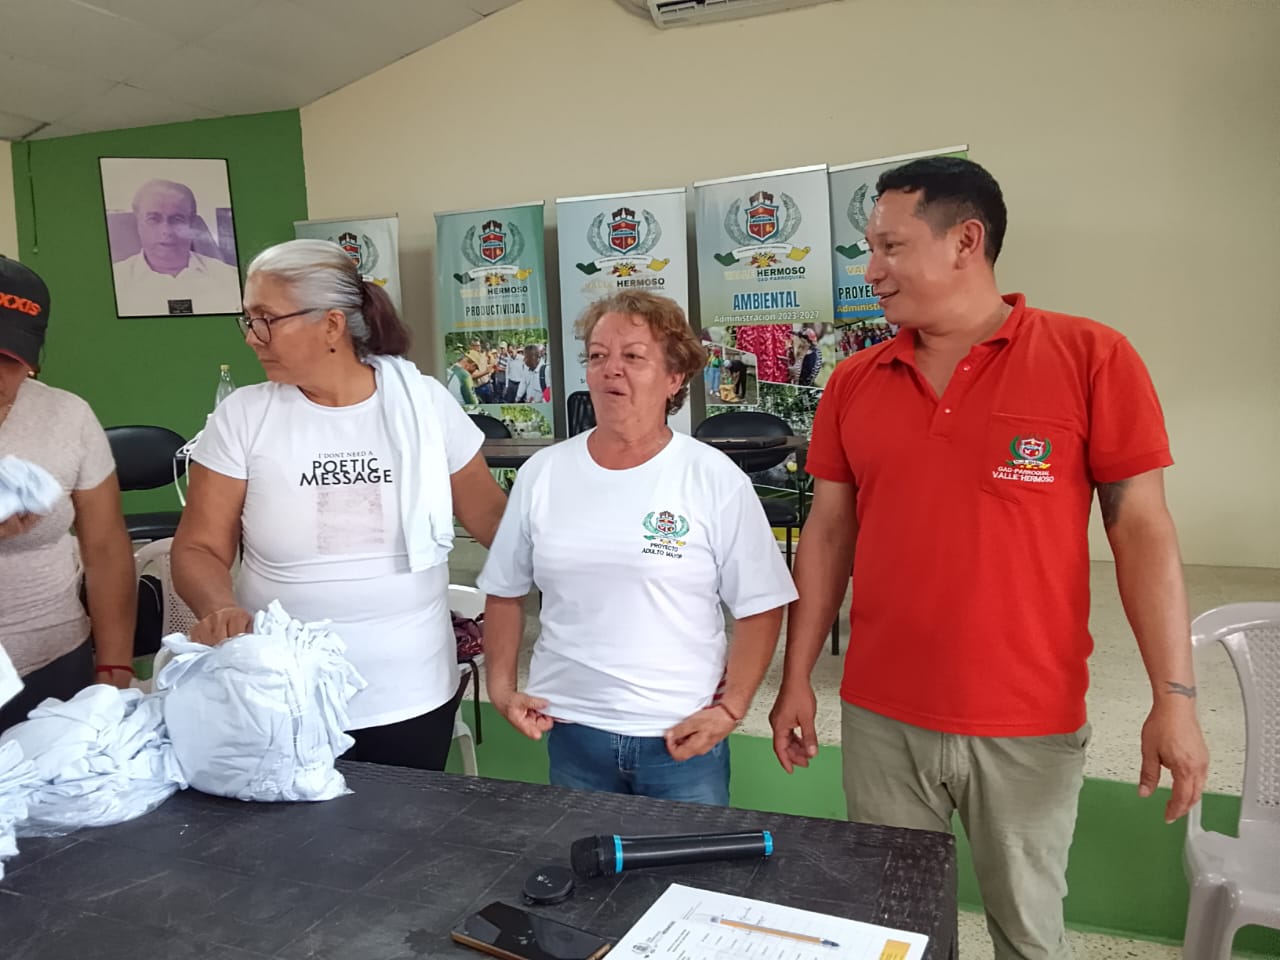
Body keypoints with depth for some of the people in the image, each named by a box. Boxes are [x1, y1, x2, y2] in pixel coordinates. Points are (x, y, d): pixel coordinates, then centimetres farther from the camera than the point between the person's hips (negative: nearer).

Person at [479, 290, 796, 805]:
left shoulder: (717, 479, -9)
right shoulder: (541, 473, 0)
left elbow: (759, 606, -5)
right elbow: (505, 592, 10)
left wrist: (730, 708, -11)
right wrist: (501, 686, 2)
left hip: (685, 734, -2)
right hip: (571, 729, 3)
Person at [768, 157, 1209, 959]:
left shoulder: (1092, 358, -7)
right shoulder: (854, 382, 2)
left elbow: (1143, 528, -6)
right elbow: (828, 533, 5)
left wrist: (1175, 697, -9)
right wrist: (798, 678, 5)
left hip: (1030, 724, -2)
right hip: (878, 717, 3)